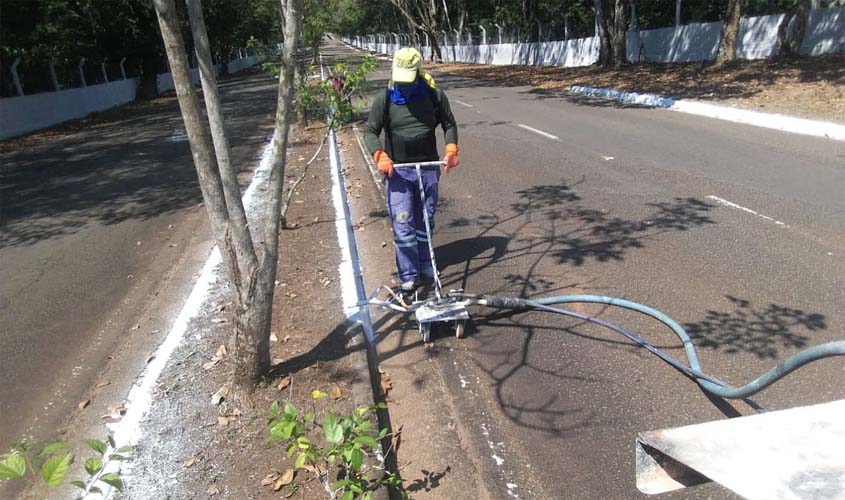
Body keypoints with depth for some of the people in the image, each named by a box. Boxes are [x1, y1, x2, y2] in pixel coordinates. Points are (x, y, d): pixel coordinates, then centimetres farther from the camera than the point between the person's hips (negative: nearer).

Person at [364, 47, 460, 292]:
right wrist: (380, 155, -19)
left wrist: (451, 149, -7)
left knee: (425, 221, 13)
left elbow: (449, 124, 10)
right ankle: (409, 275, 4)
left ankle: (425, 266, 29)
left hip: (429, 168, 2)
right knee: (402, 225, -5)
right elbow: (370, 131, -2)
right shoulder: (384, 99, -5)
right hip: (397, 171, -1)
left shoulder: (434, 96, -3)